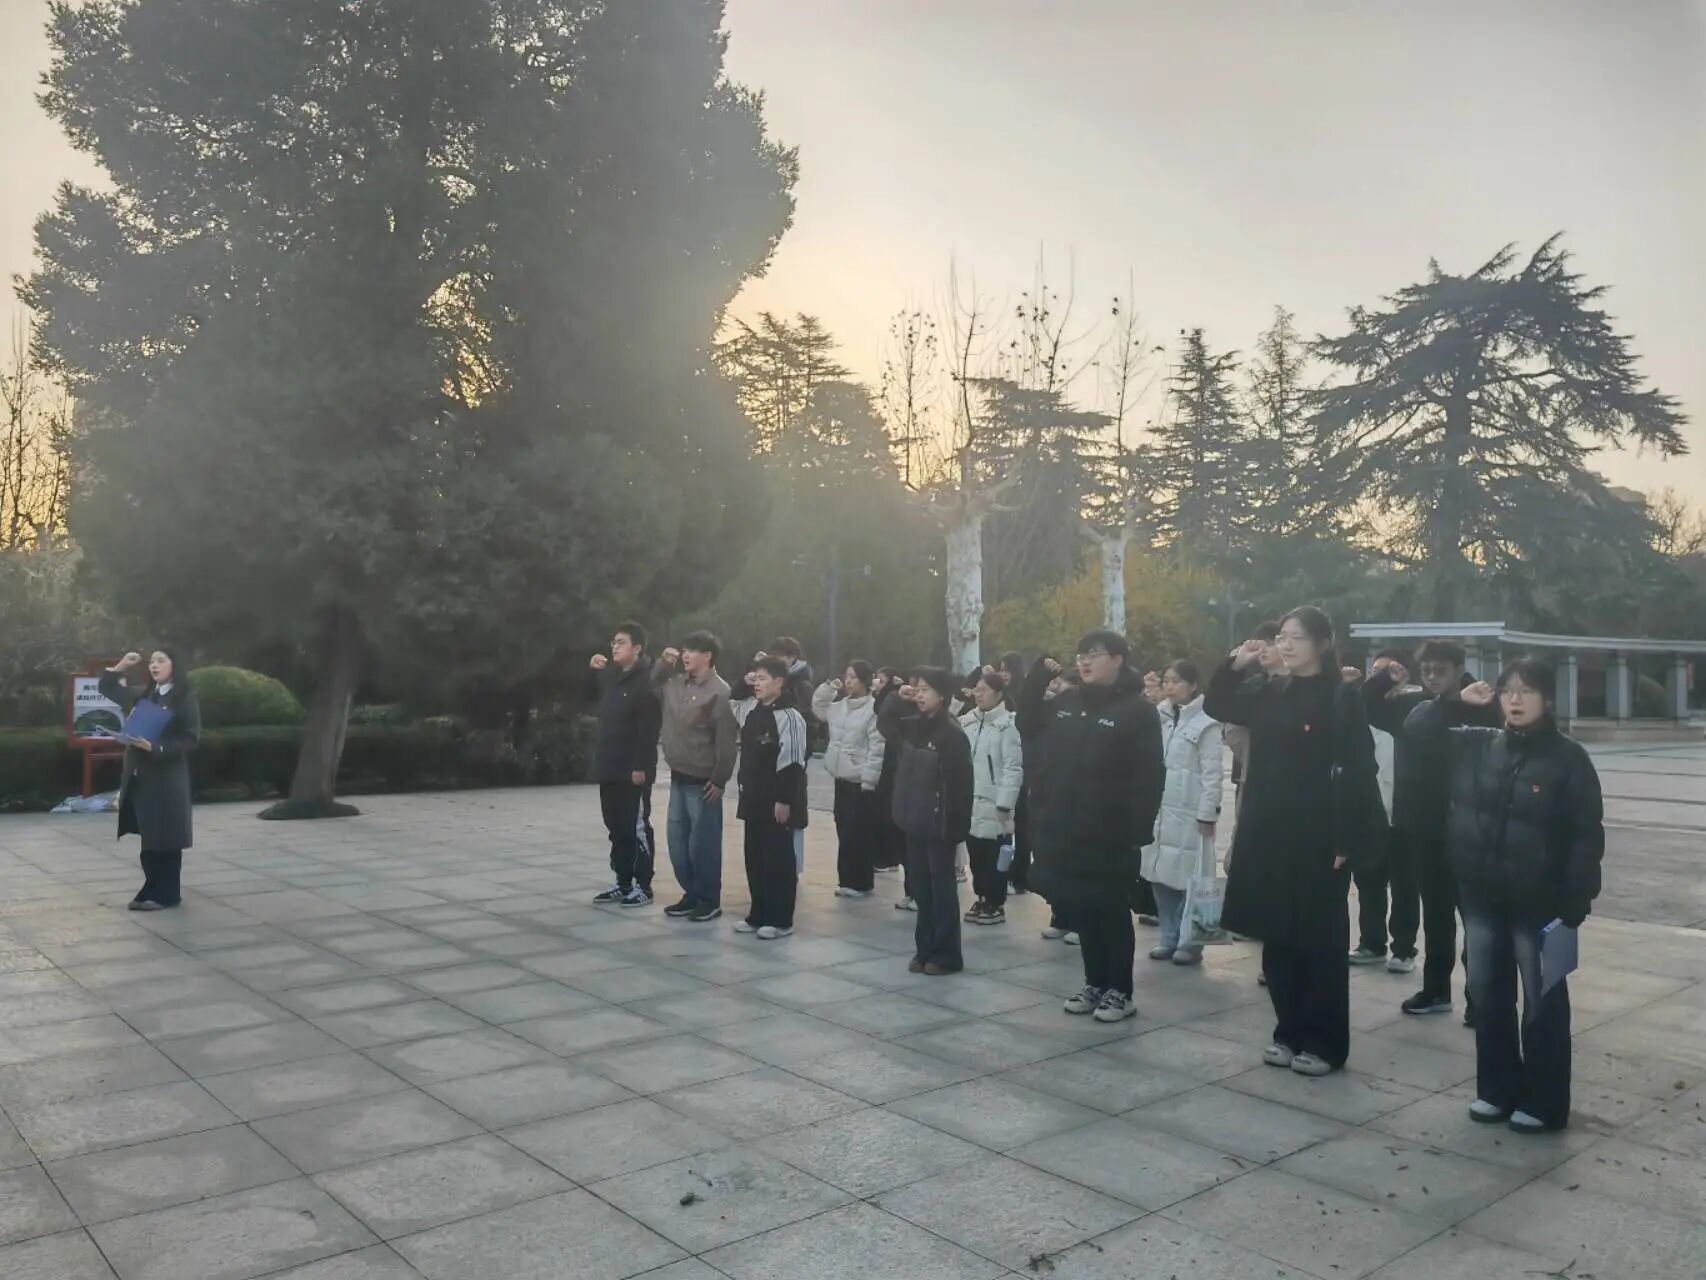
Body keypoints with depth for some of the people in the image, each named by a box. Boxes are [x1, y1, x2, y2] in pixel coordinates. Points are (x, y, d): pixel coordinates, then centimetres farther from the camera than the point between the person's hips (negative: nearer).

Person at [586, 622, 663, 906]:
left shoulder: (645, 680, -14)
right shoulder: (611, 674, 11)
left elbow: (649, 727, -19)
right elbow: (590, 697, 28)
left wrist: (641, 766, -23)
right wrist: (592, 670, 10)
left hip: (633, 769, -8)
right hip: (609, 766, 8)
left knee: (637, 828, -1)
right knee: (616, 827, 14)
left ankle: (643, 886, 7)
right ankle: (623, 882, 23)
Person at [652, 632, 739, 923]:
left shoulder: (719, 692, -14)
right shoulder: (675, 683, 7)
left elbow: (726, 740, -16)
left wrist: (720, 780, -16)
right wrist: (663, 663, 7)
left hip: (703, 781, -7)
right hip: (678, 776, 8)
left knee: (702, 844, 0)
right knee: (678, 842, 13)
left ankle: (709, 901, 12)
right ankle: (692, 894, 25)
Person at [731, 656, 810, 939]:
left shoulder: (789, 716, -15)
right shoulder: (749, 709, 9)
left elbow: (792, 763, -17)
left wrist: (785, 800, -19)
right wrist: (742, 683, 12)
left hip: (778, 799, -8)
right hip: (753, 796, 8)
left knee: (779, 859, 0)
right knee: (754, 857, 13)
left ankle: (780, 920, 8)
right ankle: (758, 915, 23)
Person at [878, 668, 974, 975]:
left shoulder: (952, 734, -15)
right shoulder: (912, 725, 6)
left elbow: (960, 783, -17)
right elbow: (883, 722, 24)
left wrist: (956, 826, -19)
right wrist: (898, 699, 6)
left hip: (939, 824, -7)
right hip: (915, 821, 7)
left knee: (942, 888, 2)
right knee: (922, 888, 13)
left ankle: (946, 955, 12)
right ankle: (925, 950, 23)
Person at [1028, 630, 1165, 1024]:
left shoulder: (1138, 710, -9)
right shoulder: (1065, 703, 10)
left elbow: (1148, 778, -13)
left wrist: (1139, 829, -19)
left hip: (1111, 835, -6)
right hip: (1065, 830, 6)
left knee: (1113, 913, 5)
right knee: (1082, 912, 14)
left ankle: (1120, 991, 17)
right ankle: (1095, 983, 26)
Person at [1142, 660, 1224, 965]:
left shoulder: (1206, 723, -7)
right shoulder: (1160, 716, 11)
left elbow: (1212, 773, -9)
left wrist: (1207, 813, -13)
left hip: (1190, 813, -6)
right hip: (1159, 810, 6)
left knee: (1189, 879, -2)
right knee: (1160, 875, 9)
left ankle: (1190, 942, 10)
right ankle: (1169, 938, 20)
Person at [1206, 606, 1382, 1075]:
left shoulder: (1342, 699, -8)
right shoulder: (1270, 694, 9)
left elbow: (1358, 774, -12)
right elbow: (1216, 705, 20)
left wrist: (1347, 841, -17)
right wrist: (1235, 666, 2)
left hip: (1318, 839, -6)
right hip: (1268, 834, 6)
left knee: (1321, 942, 4)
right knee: (1277, 940, 11)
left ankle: (1324, 1043, 15)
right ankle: (1289, 1031, 24)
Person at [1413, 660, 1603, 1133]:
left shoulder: (1568, 757, -9)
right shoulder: (1477, 746, 4)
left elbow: (1587, 836, -9)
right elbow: (1418, 728, 11)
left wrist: (1575, 906, -13)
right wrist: (1454, 701, -4)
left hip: (1538, 903, -4)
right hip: (1481, 898, 5)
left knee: (1543, 1003, 7)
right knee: (1488, 997, 13)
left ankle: (1543, 1102, 19)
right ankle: (1497, 1089, 28)